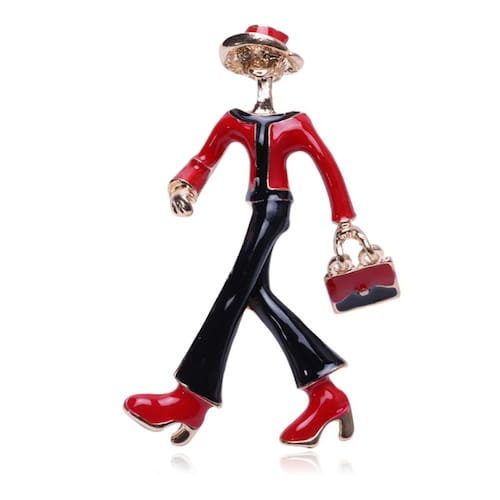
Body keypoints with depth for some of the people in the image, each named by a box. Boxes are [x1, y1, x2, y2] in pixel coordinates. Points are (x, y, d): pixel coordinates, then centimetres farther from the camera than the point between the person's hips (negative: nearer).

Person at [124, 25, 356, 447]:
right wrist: (183, 186, -22)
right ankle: (325, 395, 5)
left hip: (274, 206, -6)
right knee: (256, 292, 1)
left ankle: (193, 397, -7)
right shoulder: (233, 122, 10)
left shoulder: (296, 123, 0)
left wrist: (344, 222, -2)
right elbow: (205, 158, -1)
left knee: (236, 290, -11)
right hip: (260, 207, 6)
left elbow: (330, 168, 1)